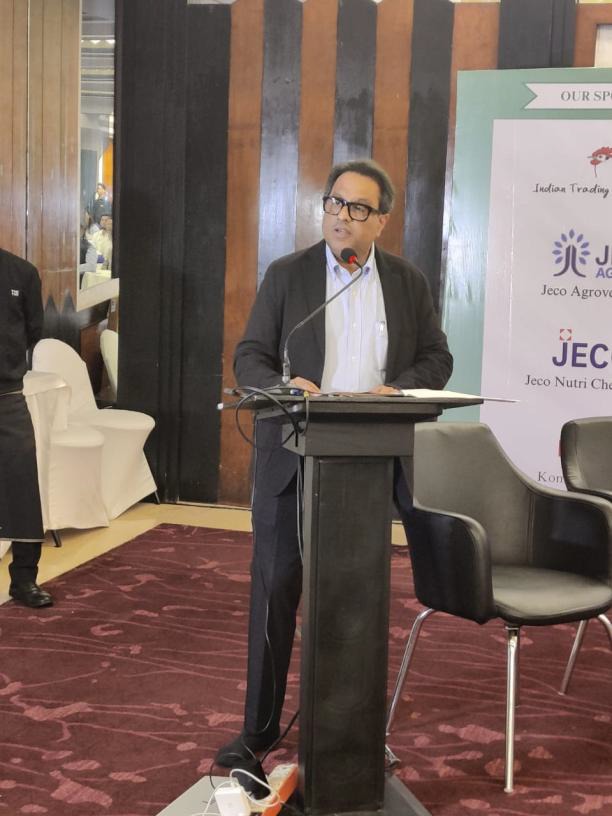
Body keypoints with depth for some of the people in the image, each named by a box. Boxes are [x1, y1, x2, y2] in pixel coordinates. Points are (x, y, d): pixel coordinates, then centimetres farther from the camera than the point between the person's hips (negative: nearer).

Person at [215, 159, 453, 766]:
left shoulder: (408, 282, 7)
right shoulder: (286, 275, 3)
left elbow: (437, 358, 8)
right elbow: (248, 357, 1)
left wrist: (399, 389, -12)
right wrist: (284, 385, -20)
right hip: (292, 459, -1)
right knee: (274, 589, 1)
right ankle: (259, 726, 13)